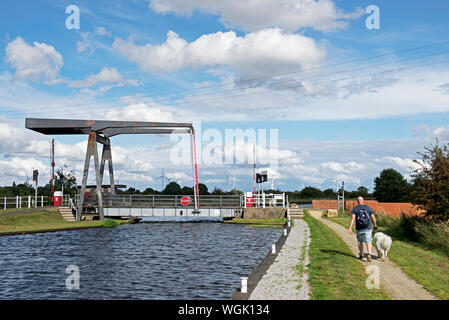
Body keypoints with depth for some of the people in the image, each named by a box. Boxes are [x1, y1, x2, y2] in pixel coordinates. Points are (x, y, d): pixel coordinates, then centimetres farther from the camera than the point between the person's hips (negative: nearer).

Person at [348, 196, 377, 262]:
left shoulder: (355, 208, -2)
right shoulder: (368, 208, 3)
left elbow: (353, 218, -13)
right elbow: (373, 218, 7)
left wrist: (350, 228, -18)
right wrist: (375, 225, 23)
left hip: (359, 228, 0)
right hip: (368, 228, 0)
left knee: (360, 241, 18)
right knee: (368, 241, -5)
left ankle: (361, 255, 26)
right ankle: (369, 254, -26)